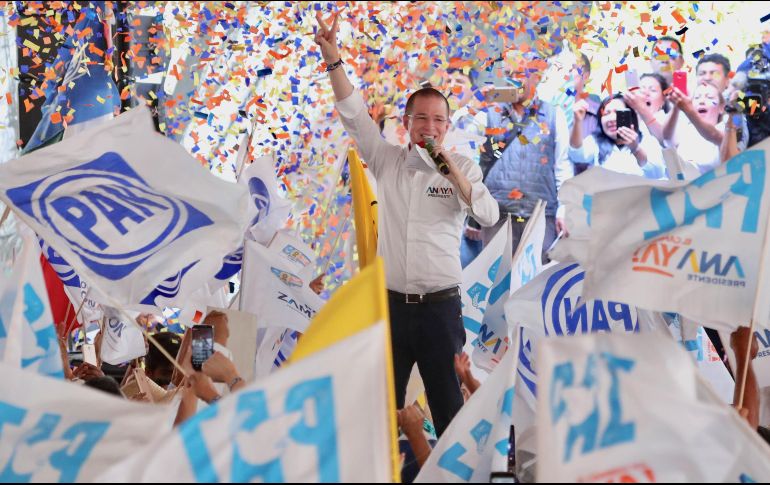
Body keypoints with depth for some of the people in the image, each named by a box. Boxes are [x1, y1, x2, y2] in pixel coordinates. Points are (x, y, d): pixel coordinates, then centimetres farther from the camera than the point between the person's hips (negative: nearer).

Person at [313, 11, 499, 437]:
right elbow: (354, 114, -2)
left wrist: (451, 169, -15)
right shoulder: (387, 161, 6)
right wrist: (333, 61, -14)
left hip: (440, 304, -1)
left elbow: (489, 216, -9)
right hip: (392, 302, 1)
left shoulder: (463, 168, 4)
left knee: (448, 403, 2)